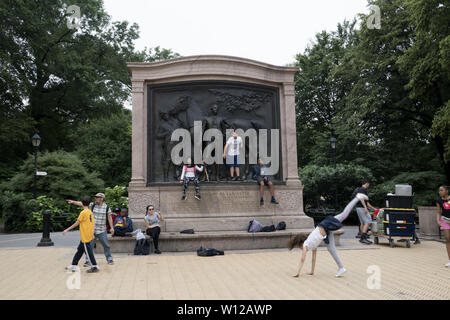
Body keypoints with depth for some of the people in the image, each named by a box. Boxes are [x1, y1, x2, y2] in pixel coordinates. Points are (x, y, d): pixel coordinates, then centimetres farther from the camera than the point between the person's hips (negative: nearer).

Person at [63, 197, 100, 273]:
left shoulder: (83, 212, -15)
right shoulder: (90, 212, 10)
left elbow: (76, 223, -12)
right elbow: (91, 223, 15)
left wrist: (67, 230, -3)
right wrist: (92, 234, 23)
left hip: (85, 236, -9)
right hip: (89, 235, 9)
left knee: (88, 251, -3)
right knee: (79, 250, 15)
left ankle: (95, 267, -1)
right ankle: (73, 266, 23)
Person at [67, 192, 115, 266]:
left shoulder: (106, 207, -2)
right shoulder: (92, 205, 0)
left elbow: (109, 217, 2)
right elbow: (82, 204, -9)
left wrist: (111, 227, -1)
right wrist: (73, 202, -22)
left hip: (102, 231, -1)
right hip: (92, 230, 1)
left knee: (106, 245, 5)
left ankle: (109, 259, 21)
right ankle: (88, 261, 16)